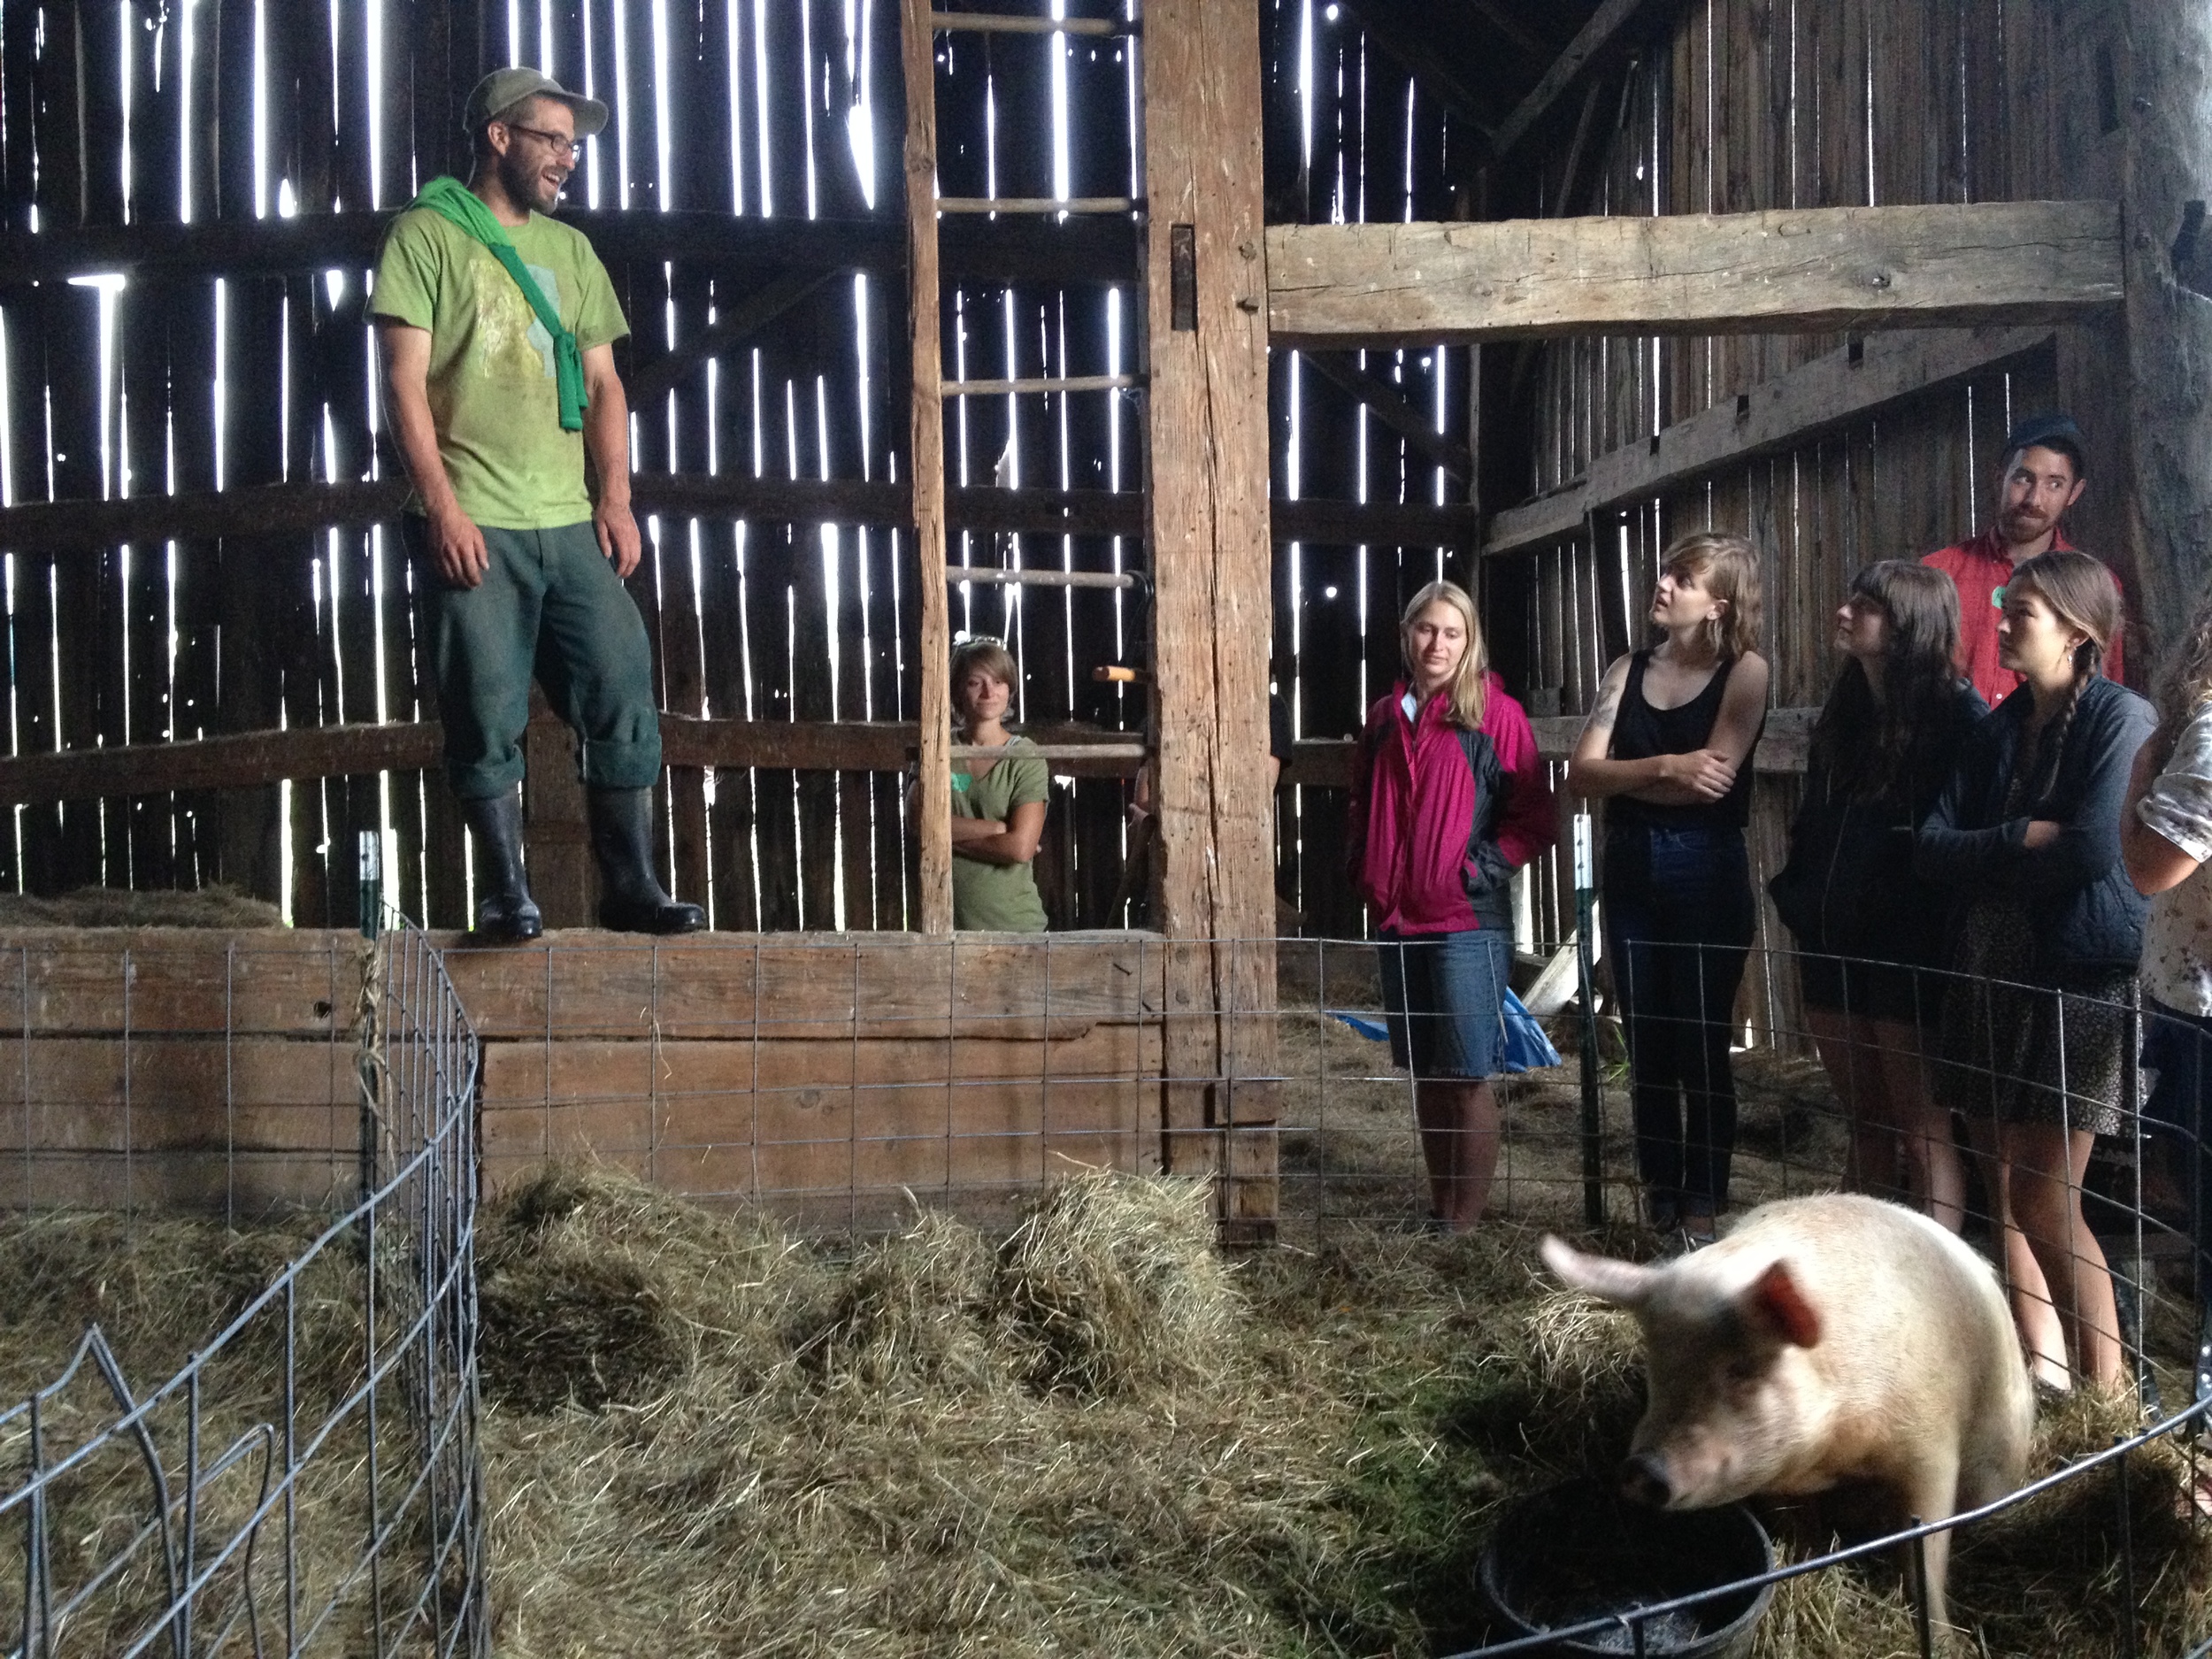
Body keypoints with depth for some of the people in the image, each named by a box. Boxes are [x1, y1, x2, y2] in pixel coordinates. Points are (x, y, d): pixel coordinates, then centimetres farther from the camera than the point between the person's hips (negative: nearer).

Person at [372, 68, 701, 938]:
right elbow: (405, 380, -4)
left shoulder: (571, 250, 19)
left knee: (625, 699, 0)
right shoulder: (427, 234, 3)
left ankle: (631, 888, 8)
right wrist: (441, 506, -13)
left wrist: (615, 498, 3)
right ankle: (505, 891, 8)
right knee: (487, 719, -3)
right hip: (473, 527, -5)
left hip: (571, 524, 5)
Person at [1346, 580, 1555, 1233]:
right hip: (1398, 920, 6)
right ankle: (1439, 1209, 25)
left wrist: (1480, 869, -13)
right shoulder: (1385, 717, 12)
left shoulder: (1495, 713, -4)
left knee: (1468, 1074, -4)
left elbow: (1532, 816, -5)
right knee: (1424, 1072, 13)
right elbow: (1363, 806, 23)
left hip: (1469, 921, -6)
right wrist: (1363, 868, 9)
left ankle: (1466, 1222, 4)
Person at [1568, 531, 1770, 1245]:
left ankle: (1702, 1214, 9)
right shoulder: (1627, 671, 9)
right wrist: (1665, 768, -18)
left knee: (1702, 1046, 0)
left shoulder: (1745, 671, -3)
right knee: (1647, 1046, 9)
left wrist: (1620, 776, -7)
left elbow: (1713, 777, -17)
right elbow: (1580, 774, -3)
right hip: (1630, 871, 4)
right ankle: (1659, 1204, 20)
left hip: (1708, 872, -4)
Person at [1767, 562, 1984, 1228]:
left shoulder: (1957, 715, -9)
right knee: (1865, 1123, 16)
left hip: (1911, 948, -7)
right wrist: (1798, 897, 7)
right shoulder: (1844, 714, 14)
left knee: (1920, 1132, -1)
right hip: (1834, 943, 7)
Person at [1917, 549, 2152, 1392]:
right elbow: (1933, 849, 4)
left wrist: (1985, 857, -5)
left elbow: (2094, 847, -19)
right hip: (1991, 979, 7)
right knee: (2006, 1192, 7)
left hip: (2079, 980, -7)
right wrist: (2026, 840, -11)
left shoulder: (2122, 719, -6)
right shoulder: (1997, 731, 14)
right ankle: (2043, 1371, 16)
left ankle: (2108, 1385, 7)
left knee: (2045, 1202, -7)